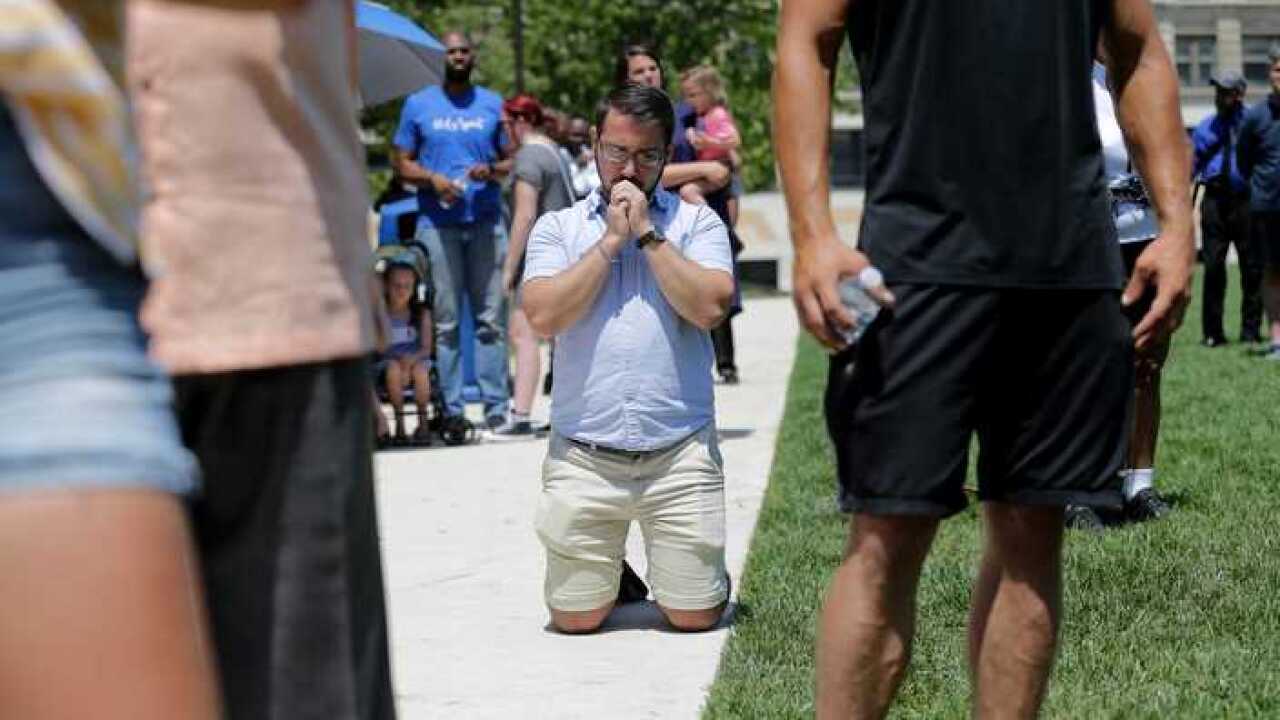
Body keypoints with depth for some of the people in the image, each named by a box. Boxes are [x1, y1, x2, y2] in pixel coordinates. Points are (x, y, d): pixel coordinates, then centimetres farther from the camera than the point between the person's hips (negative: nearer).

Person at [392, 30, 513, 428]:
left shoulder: (493, 104, 12)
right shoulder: (418, 105, 10)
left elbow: (512, 158, 14)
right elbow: (401, 162, 9)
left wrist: (492, 170, -8)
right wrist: (432, 178, -10)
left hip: (487, 221, 1)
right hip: (438, 224, -1)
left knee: (491, 317, -1)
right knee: (445, 320, 0)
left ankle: (496, 406, 1)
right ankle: (450, 409, 3)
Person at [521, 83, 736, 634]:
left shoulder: (697, 222, 7)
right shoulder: (557, 227, 9)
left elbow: (709, 307, -10)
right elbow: (543, 316, -7)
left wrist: (646, 232, -7)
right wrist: (611, 239, -5)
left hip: (680, 451, 0)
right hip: (583, 457, 1)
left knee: (695, 616, 0)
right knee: (575, 618, 2)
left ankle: (681, 569, 34)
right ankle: (611, 574, 35)